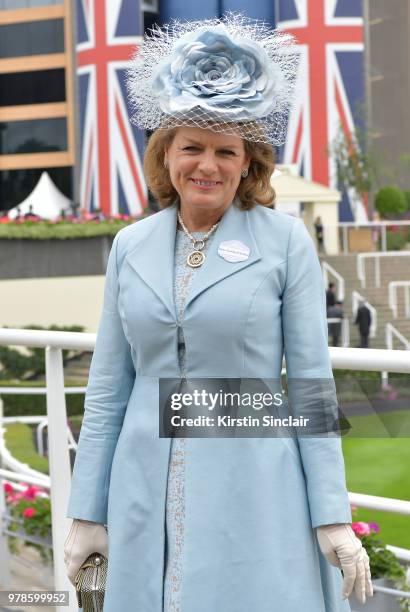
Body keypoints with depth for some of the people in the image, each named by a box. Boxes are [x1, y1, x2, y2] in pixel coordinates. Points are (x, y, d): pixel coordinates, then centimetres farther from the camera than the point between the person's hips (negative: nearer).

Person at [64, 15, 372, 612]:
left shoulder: (286, 241, -2)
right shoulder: (131, 246, 7)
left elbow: (311, 380, -3)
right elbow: (109, 385, 9)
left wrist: (333, 517, -6)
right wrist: (87, 512, 7)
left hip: (254, 495, -3)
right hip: (149, 498, 3)